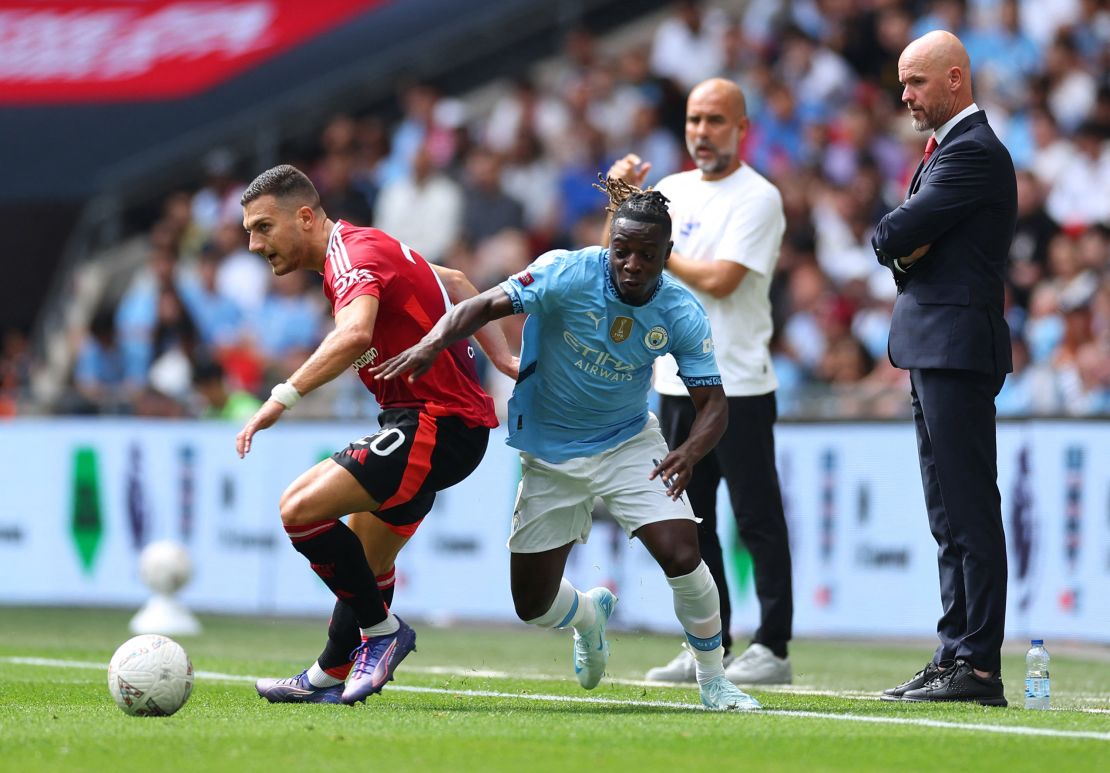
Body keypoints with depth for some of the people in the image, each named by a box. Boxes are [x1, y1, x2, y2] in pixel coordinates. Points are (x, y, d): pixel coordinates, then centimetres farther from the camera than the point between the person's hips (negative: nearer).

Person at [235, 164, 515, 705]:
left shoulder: (354, 253, -16)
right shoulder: (366, 247, 16)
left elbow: (354, 334, -37)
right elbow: (454, 283, 28)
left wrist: (284, 396, -41)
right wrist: (499, 355, 25)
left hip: (435, 424, -11)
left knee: (301, 507, -19)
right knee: (367, 559, 19)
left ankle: (382, 631, -6)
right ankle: (329, 676, 30)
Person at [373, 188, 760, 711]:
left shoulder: (682, 316, -15)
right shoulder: (568, 275, -22)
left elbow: (713, 402, -15)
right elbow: (486, 305, -27)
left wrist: (691, 451, -37)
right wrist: (432, 343, -47)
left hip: (628, 444, 0)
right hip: (550, 454, 0)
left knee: (681, 556, -21)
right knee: (533, 605, 3)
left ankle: (713, 681, 3)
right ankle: (588, 615, 42)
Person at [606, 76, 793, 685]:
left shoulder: (758, 198, -7)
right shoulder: (671, 190, 14)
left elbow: (719, 280, -17)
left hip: (738, 386, -7)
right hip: (678, 381, 7)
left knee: (757, 519, -5)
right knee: (691, 521, 10)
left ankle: (772, 647, -4)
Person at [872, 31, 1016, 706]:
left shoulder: (973, 152, -12)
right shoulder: (946, 148, 21)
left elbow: (895, 235, -17)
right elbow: (900, 239, 19)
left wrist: (893, 237, 4)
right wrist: (907, 249, -2)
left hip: (958, 347, -11)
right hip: (934, 348, 11)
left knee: (970, 515, -10)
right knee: (950, 520, 11)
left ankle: (978, 666, -11)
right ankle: (957, 655, 14)